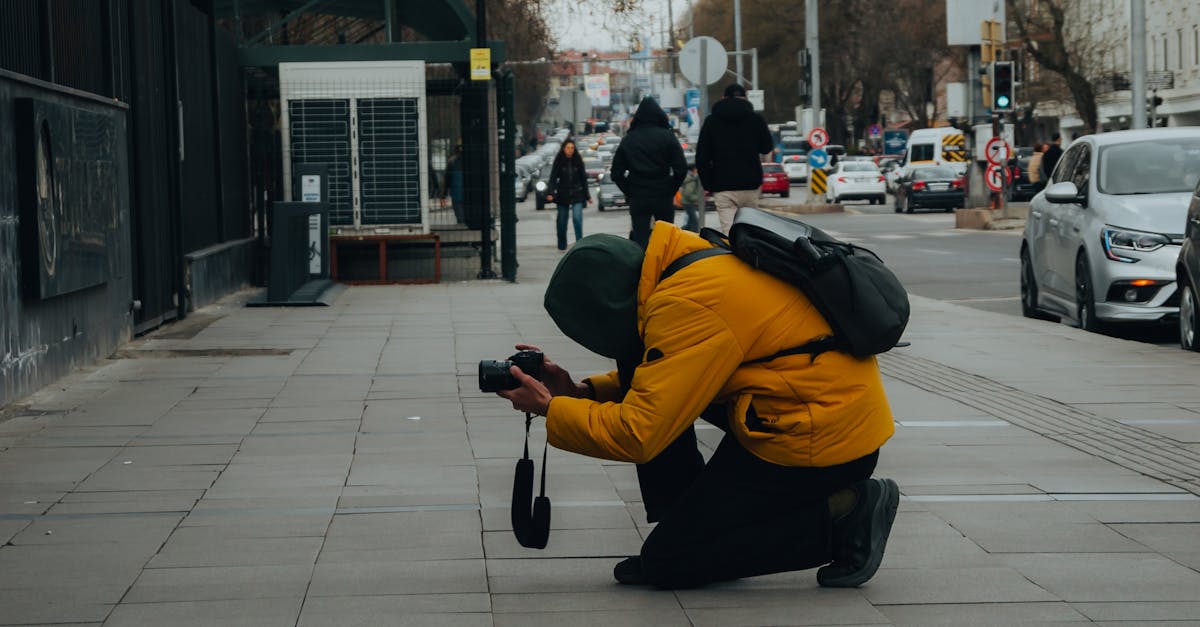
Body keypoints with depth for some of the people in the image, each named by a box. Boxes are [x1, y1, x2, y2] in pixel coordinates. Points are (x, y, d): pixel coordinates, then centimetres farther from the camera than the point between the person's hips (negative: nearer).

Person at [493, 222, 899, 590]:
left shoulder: (688, 306, -22)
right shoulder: (695, 265, 7)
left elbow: (637, 434, -21)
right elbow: (658, 383, 21)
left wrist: (549, 410, -8)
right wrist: (582, 391, 9)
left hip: (821, 440, -10)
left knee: (667, 563, -3)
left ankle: (843, 515, -3)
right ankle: (687, 525, 13)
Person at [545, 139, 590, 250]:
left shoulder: (578, 161, 2)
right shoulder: (559, 161, -1)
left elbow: (583, 179, 8)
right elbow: (553, 178, -4)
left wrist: (587, 195, 9)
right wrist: (550, 193, -18)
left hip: (577, 194, 0)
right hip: (563, 194, 0)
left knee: (577, 218, -16)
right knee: (562, 221, 6)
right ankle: (562, 245, 19)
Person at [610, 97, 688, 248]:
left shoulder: (628, 139, 3)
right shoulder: (667, 136, -4)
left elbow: (617, 172, 3)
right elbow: (681, 168, -9)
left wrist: (630, 192, 8)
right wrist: (671, 190, 2)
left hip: (637, 199, 1)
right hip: (663, 197, -1)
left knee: (639, 239, 2)